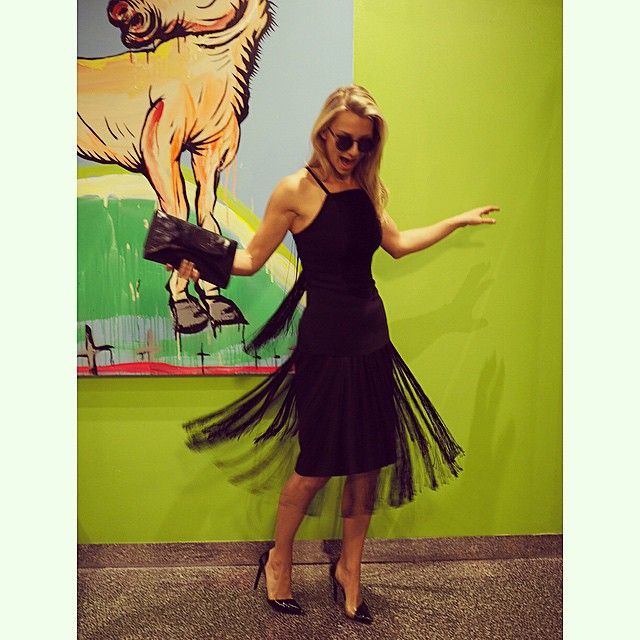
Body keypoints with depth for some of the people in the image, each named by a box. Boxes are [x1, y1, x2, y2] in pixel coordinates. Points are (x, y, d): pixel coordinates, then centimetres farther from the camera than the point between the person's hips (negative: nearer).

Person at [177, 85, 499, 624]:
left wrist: (458, 221, 28)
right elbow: (252, 259, -4)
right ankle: (278, 561, 30)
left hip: (372, 337, 6)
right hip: (325, 341, -6)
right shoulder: (296, 190, -8)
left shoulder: (369, 187, 8)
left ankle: (350, 567, 32)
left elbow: (397, 244, 22)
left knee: (369, 461, 10)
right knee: (319, 466, 2)